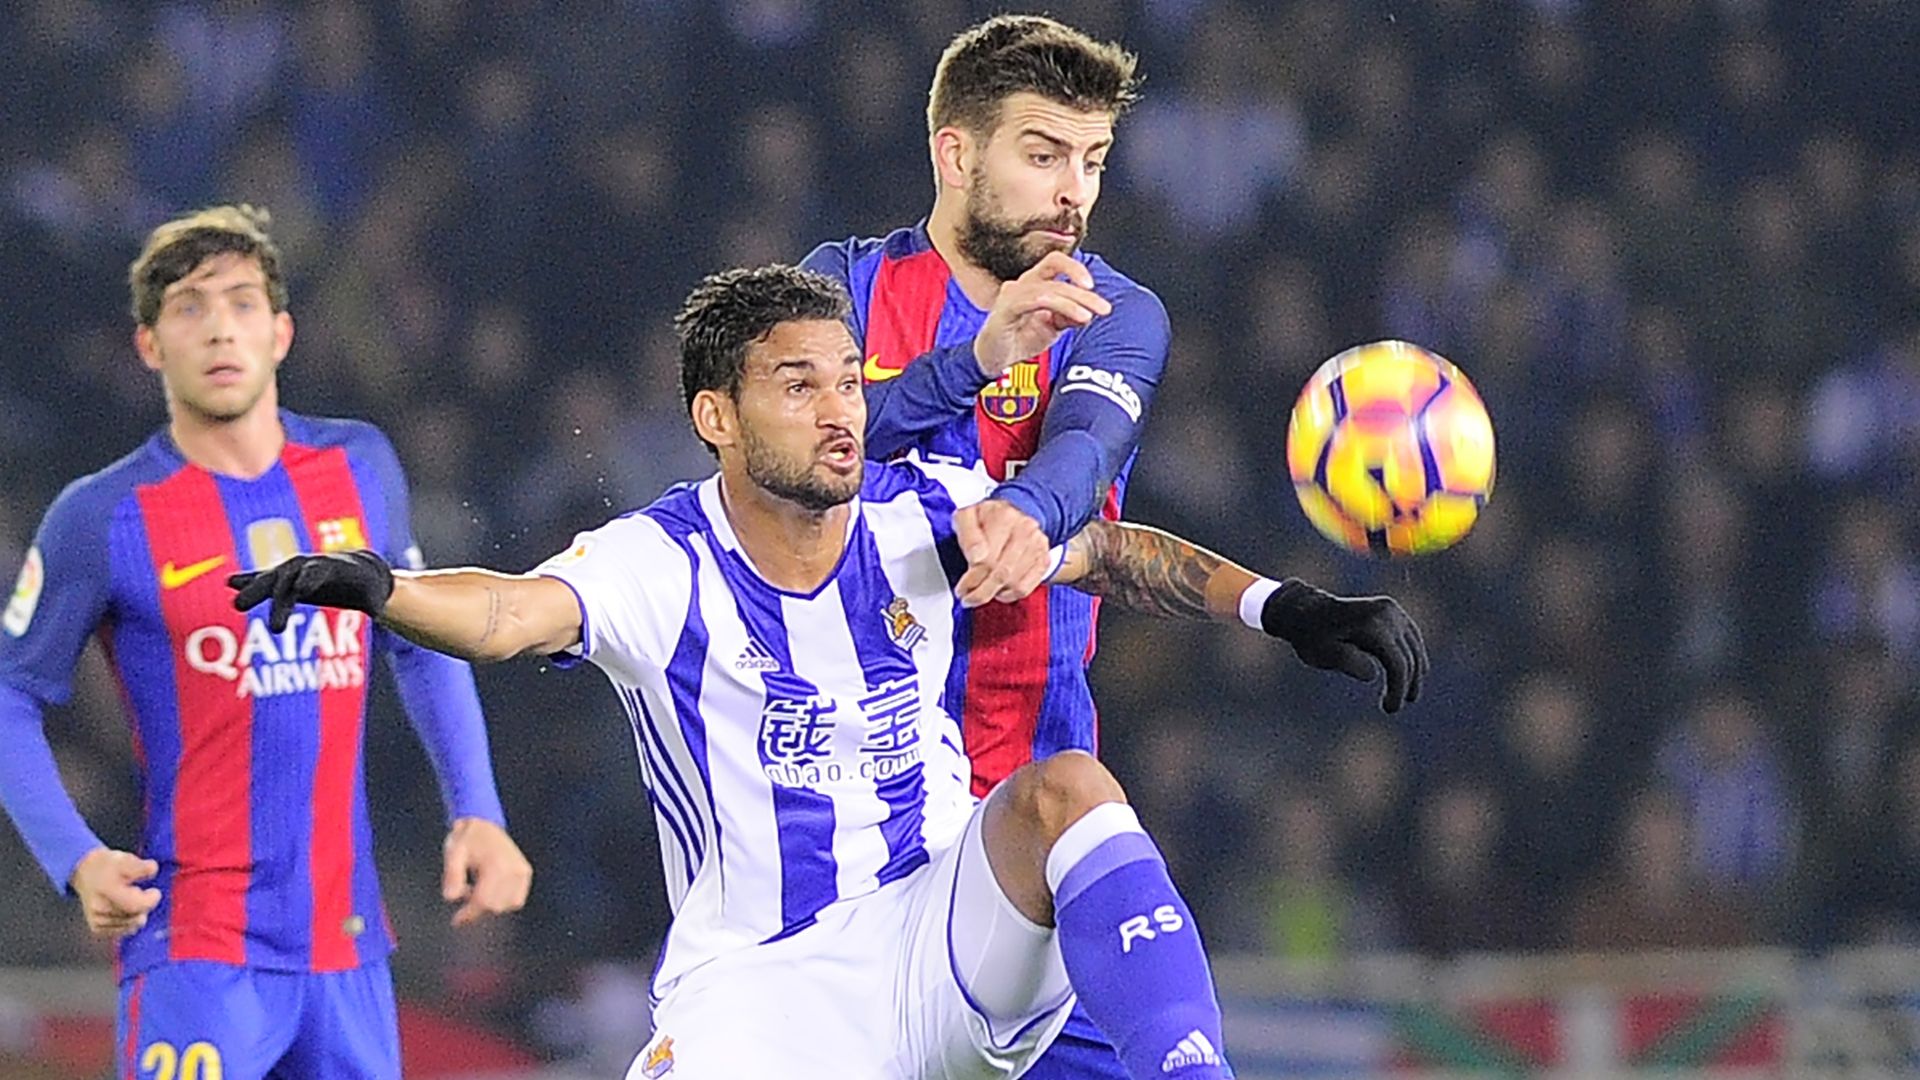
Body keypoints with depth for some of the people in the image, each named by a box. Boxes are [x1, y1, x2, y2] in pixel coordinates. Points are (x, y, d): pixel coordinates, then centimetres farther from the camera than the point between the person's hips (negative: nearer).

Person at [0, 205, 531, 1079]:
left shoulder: (359, 468, 7)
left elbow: (422, 646, 20)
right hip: (194, 954, -5)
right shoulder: (106, 517, -6)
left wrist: (476, 812, 10)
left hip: (347, 945, 5)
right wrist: (76, 861, -12)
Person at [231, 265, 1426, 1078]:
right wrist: (381, 588, -50)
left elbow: (1109, 552, 12)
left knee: (1069, 791, -26)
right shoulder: (660, 566, -11)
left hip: (945, 947, 3)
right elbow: (510, 611, -29)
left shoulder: (921, 518, 0)